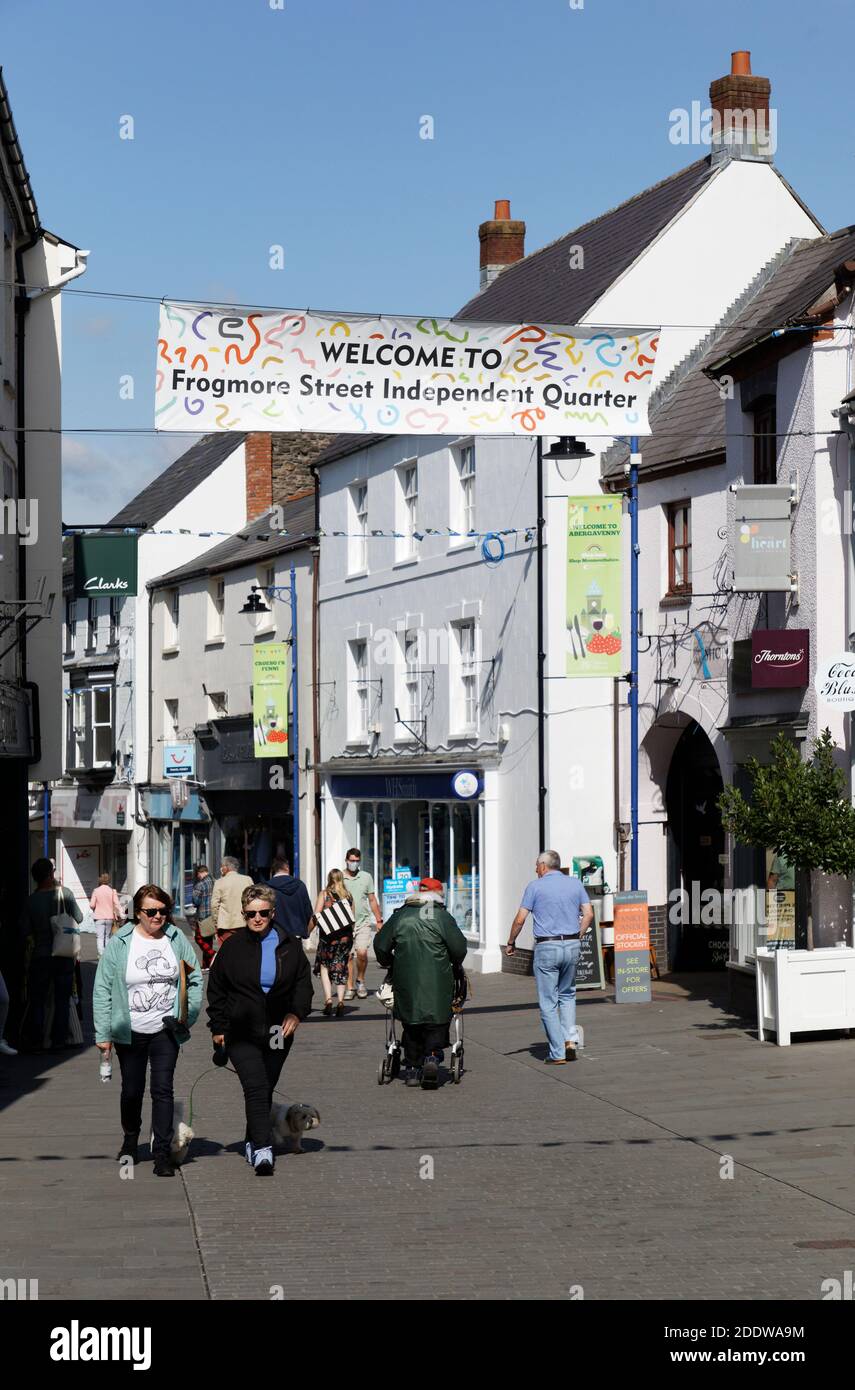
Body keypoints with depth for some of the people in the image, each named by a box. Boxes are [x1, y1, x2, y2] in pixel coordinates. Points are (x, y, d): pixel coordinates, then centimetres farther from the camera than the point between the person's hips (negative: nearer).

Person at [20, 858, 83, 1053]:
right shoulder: (65, 893, -10)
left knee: (37, 1000, 10)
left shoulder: (31, 899, -7)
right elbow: (78, 918, 0)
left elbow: (27, 932, -5)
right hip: (64, 956, 0)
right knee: (62, 1000, 9)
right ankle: (58, 1041, 8)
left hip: (40, 956, 0)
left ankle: (36, 1042, 10)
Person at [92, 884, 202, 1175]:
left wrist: (189, 1013, -5)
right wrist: (103, 1034, -6)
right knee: (132, 1090, 12)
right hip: (129, 1031, 0)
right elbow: (102, 990, -3)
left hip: (165, 1030, 0)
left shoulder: (176, 940, 0)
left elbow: (195, 979, 9)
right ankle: (130, 1140, 37)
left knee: (162, 1089, -7)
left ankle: (162, 1153, -5)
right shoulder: (119, 944, -5)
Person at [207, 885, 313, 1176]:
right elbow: (216, 988, 9)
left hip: (278, 1031, 3)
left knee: (266, 1090, 10)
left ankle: (253, 1142, 27)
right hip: (241, 1031, -3)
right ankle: (263, 1151, -25)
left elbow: (303, 982, 12)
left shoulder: (290, 945, 5)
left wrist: (297, 1012, -5)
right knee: (256, 1087, -17)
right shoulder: (232, 947, 2)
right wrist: (218, 1027, 5)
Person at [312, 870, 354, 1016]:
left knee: (324, 966, 11)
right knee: (341, 968, 10)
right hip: (346, 936, 2)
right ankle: (340, 1000, 0)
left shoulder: (324, 894, -3)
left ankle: (328, 998, -4)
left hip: (328, 935, -2)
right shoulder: (349, 895, 5)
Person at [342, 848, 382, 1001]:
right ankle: (350, 987, 8)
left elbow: (372, 900, 14)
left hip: (363, 921, 0)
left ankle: (360, 980, 7)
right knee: (347, 956, 0)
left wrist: (379, 920, 12)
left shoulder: (366, 877, 8)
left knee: (362, 952, -15)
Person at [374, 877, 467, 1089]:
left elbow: (380, 944, 8)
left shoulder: (400, 916, 6)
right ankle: (432, 1056, -19)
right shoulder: (442, 917, -3)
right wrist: (454, 965, 14)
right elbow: (459, 947, -5)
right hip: (436, 982, -3)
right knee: (436, 1023, 4)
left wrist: (388, 964, 26)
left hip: (406, 982, 3)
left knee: (410, 1024, 13)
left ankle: (413, 1069, 14)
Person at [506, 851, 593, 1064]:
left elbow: (520, 919, -5)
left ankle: (557, 1053, 1)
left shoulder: (535, 886, -3)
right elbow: (588, 914, 3)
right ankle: (570, 1040, 5)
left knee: (548, 1002, 3)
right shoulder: (575, 883, 8)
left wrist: (510, 943, 8)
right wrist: (577, 937, 14)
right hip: (572, 946, 4)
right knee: (567, 994, 22)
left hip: (546, 947, -4)